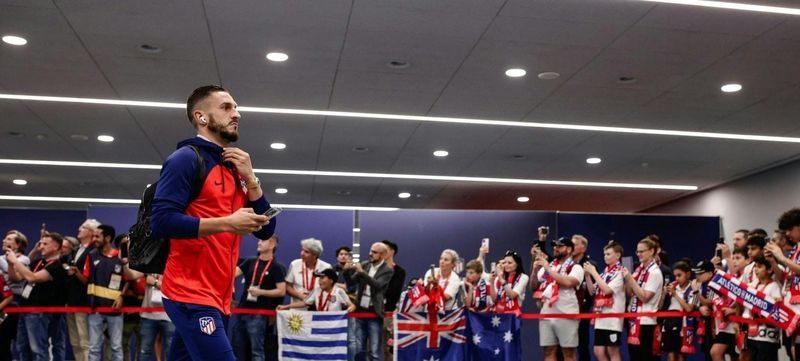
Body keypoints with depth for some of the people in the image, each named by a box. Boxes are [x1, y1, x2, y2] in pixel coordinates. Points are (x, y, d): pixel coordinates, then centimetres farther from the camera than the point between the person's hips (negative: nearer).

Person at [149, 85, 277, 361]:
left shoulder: (235, 169, 17)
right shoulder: (186, 158, -7)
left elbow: (265, 230, 12)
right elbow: (161, 220, -18)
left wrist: (250, 179, 0)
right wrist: (227, 223, -20)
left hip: (218, 297, 8)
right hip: (192, 295, -8)